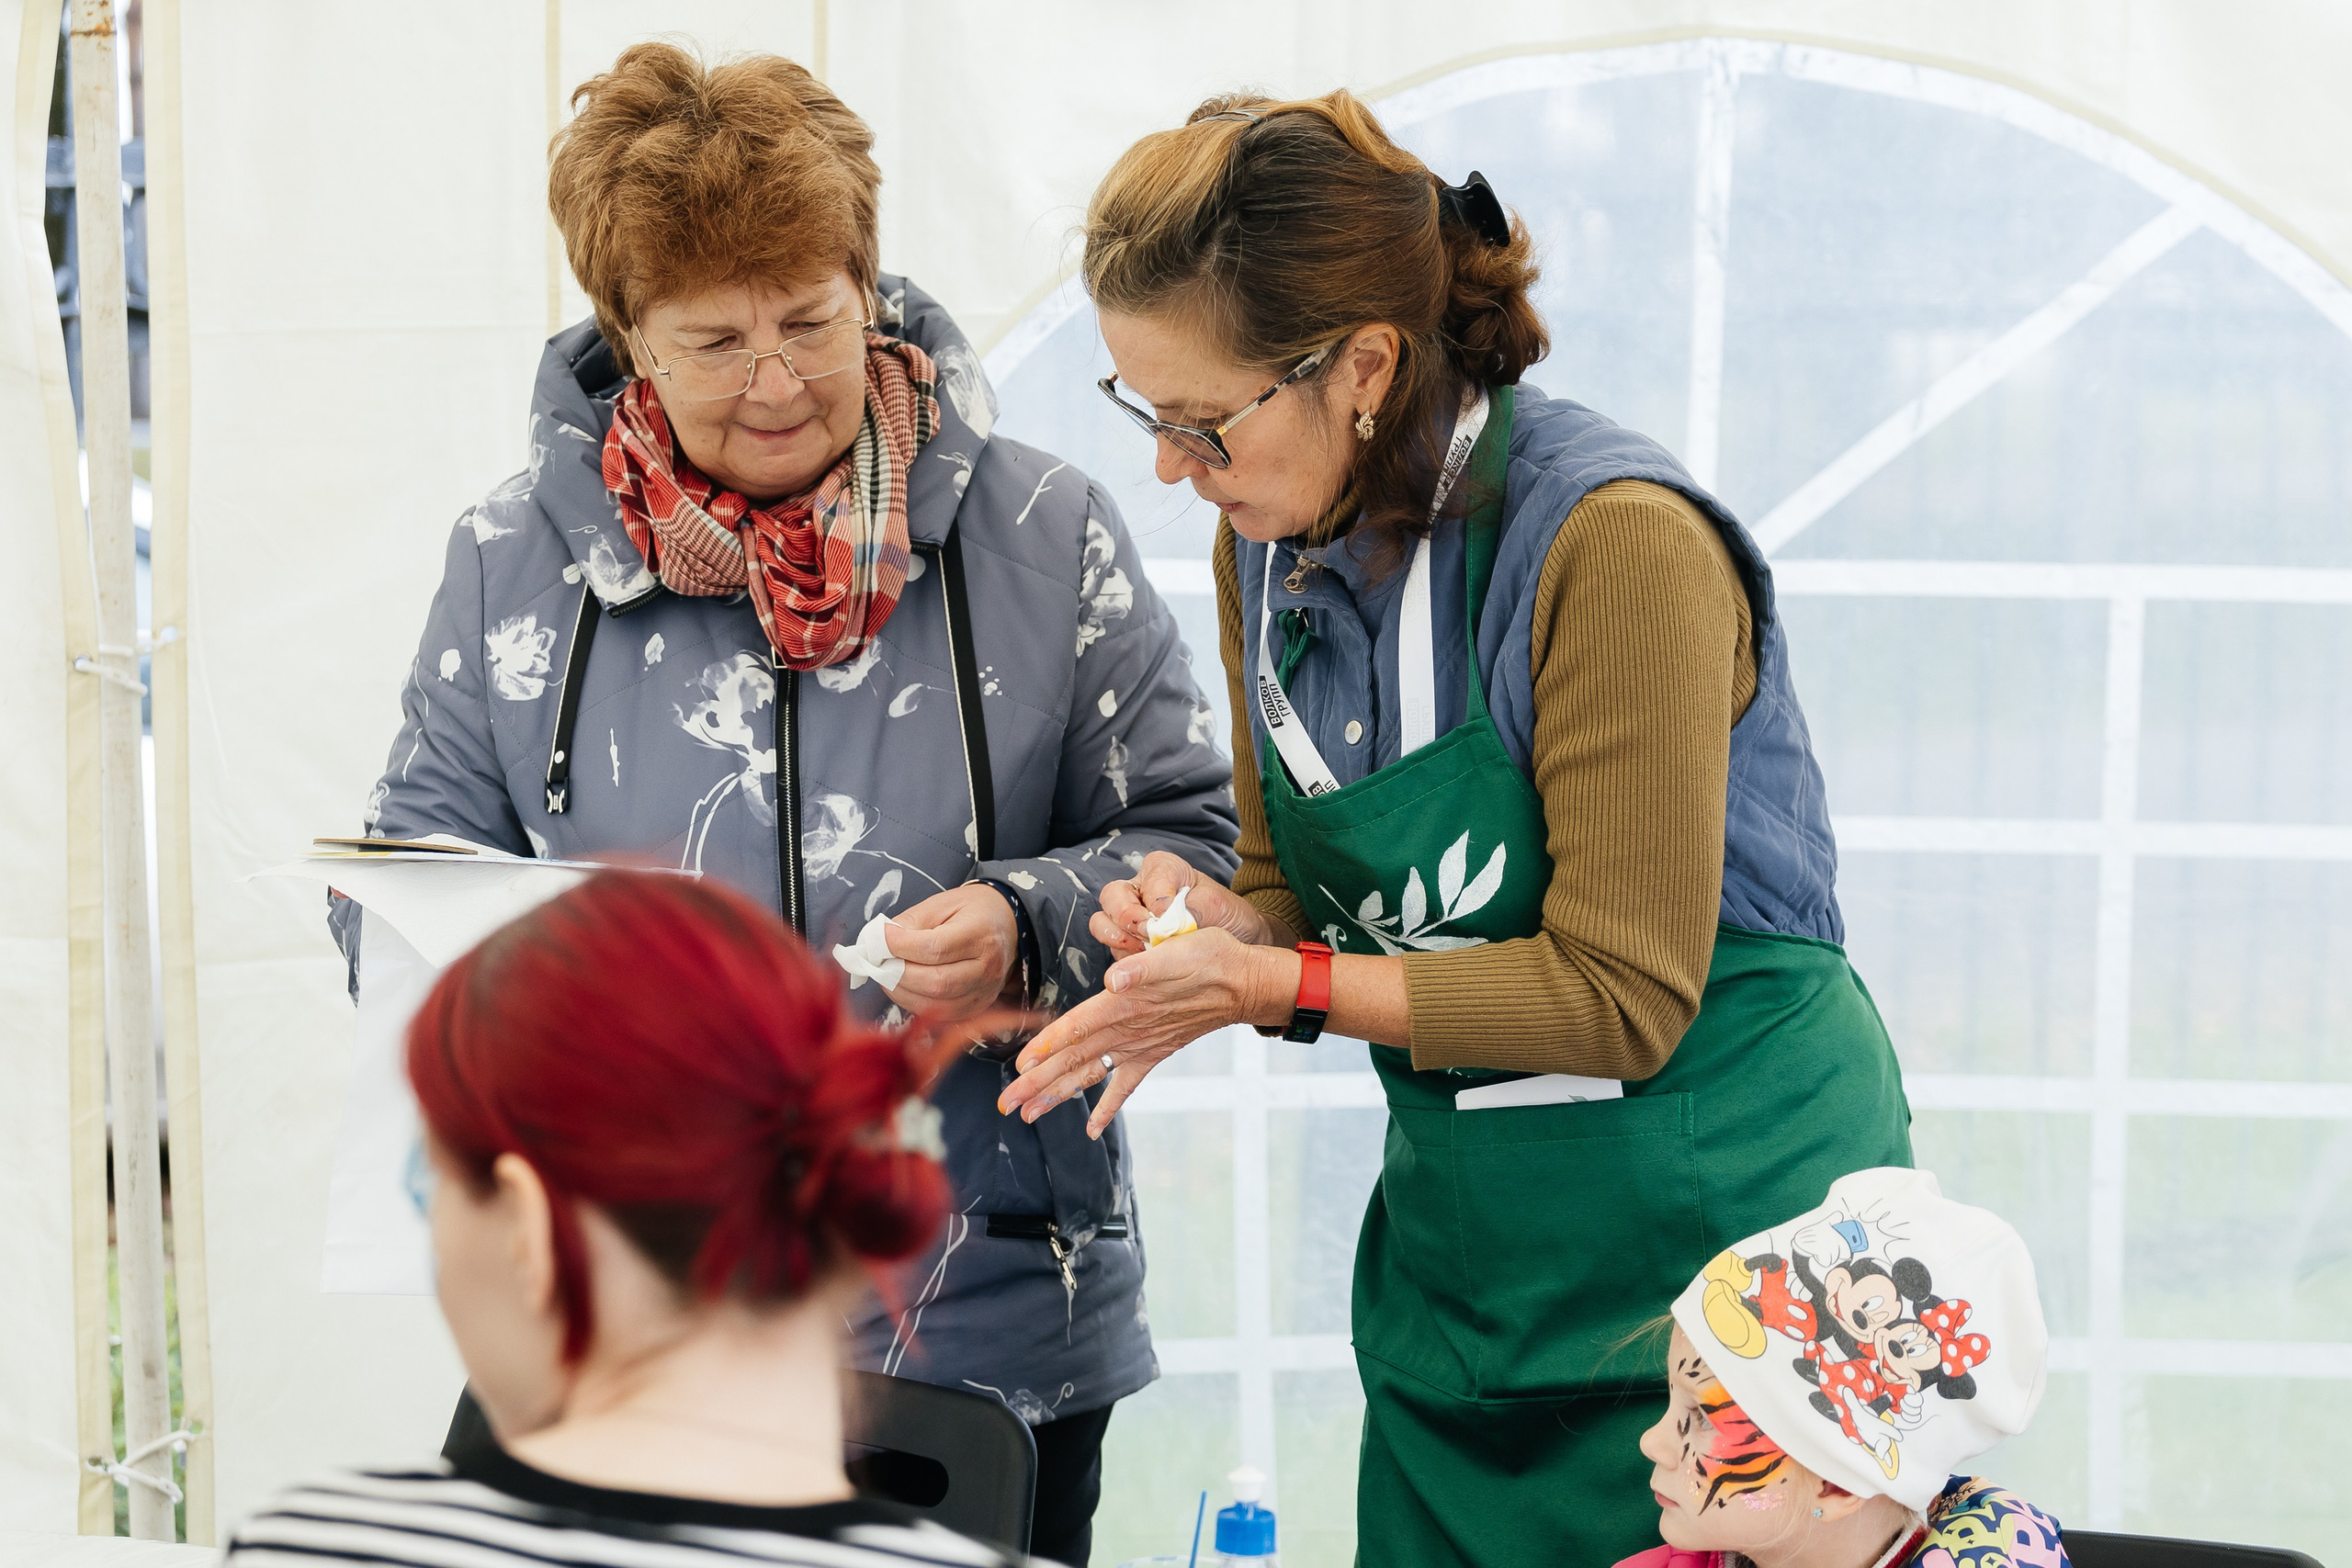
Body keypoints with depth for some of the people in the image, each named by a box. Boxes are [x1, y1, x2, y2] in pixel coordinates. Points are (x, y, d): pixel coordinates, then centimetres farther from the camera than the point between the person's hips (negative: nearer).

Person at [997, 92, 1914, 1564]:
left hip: (1721, 1219, -6)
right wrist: (1220, 919, -11)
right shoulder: (1271, 546, 2)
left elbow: (1624, 997, -20)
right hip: (1461, 1254, 7)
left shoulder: (1614, 540, -21)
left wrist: (1276, 984, -21)